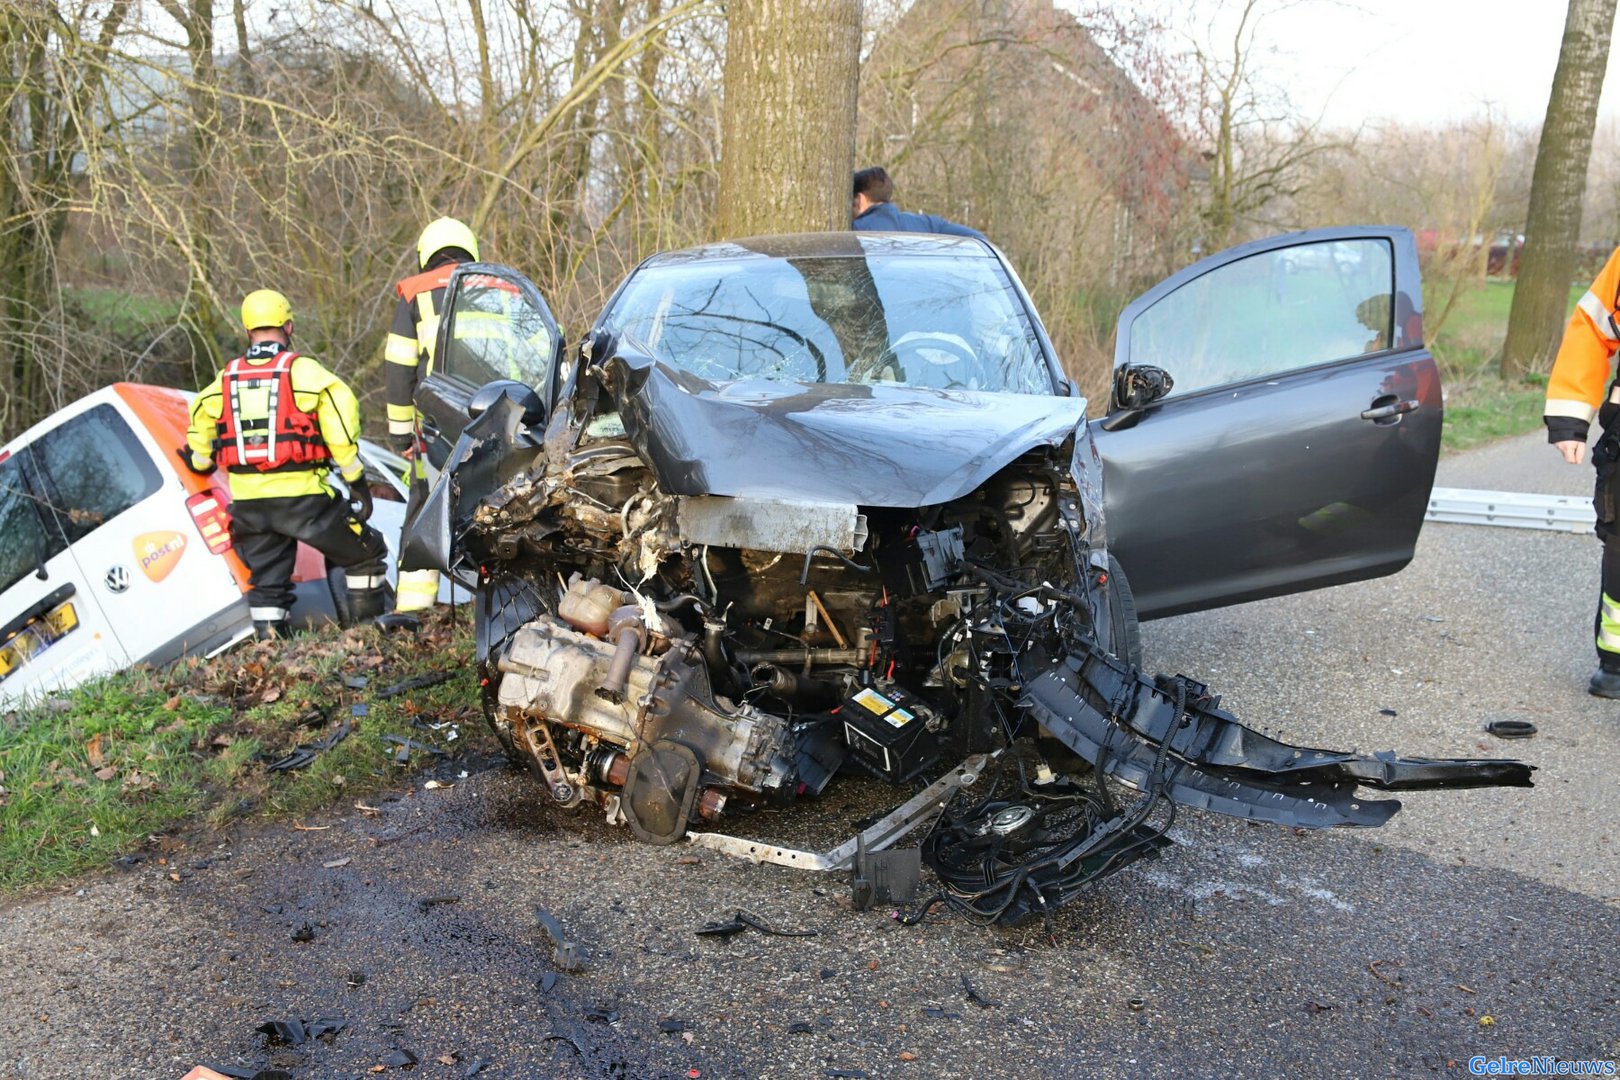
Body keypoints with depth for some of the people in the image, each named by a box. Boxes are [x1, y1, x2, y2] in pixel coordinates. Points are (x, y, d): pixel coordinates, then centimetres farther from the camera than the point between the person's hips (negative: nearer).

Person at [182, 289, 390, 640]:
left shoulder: (223, 381, 10)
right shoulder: (304, 371, -5)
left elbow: (198, 442, 17)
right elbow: (340, 429, -12)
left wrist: (198, 465, 37)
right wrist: (357, 482, -6)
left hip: (247, 502, 5)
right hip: (301, 497, -4)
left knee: (265, 583, 17)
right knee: (366, 554, 11)